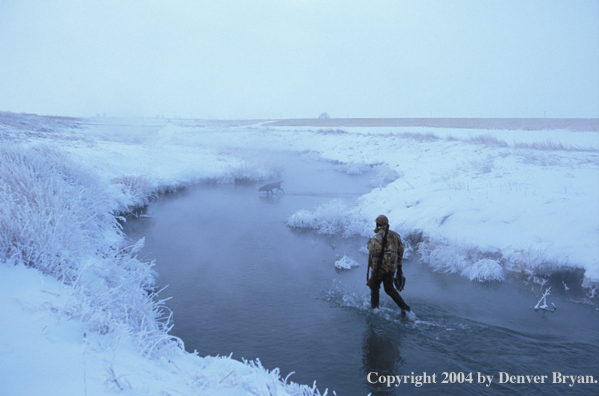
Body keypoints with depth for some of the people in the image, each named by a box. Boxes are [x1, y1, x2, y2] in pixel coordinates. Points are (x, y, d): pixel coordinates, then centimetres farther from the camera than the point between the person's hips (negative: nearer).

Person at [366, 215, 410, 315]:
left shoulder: (377, 237, -17)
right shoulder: (395, 235, 3)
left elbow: (374, 255, -19)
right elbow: (400, 251, 9)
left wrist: (374, 271, -10)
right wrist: (399, 265, 17)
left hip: (380, 268, -6)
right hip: (392, 268, 6)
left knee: (374, 288, 14)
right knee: (389, 288, 21)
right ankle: (404, 306, 12)